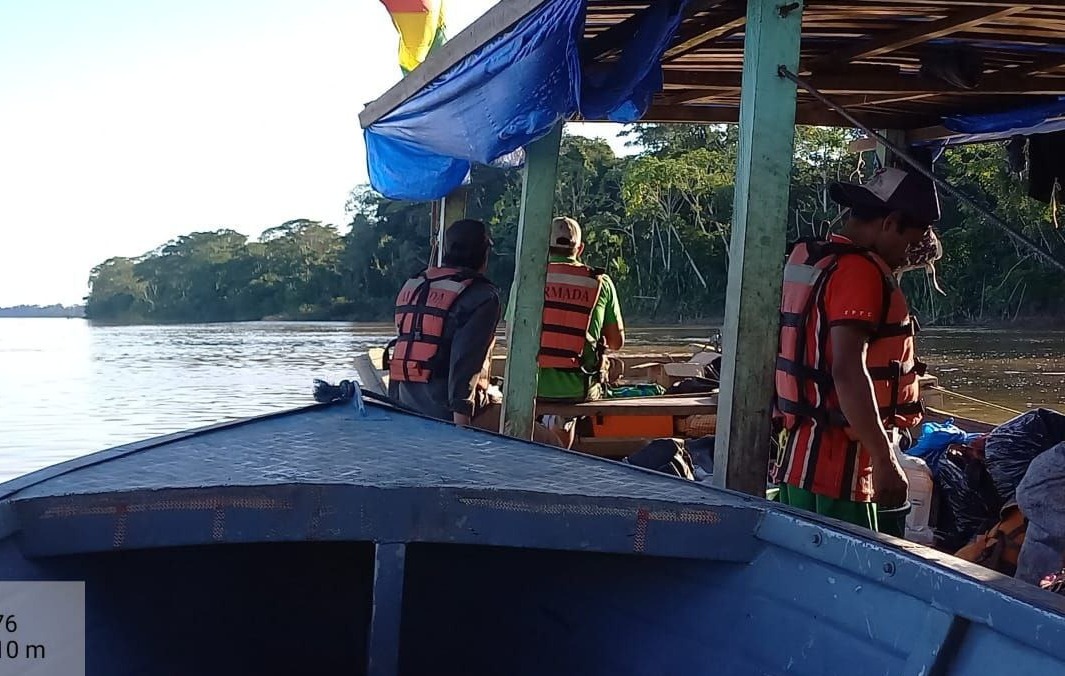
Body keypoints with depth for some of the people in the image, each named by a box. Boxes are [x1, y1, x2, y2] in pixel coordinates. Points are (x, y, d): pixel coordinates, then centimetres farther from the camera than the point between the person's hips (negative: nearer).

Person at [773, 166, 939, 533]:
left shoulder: (813, 260, 13)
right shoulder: (860, 271, -16)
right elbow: (848, 371, -25)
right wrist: (885, 460, -23)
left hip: (801, 458, 10)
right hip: (837, 465, -10)